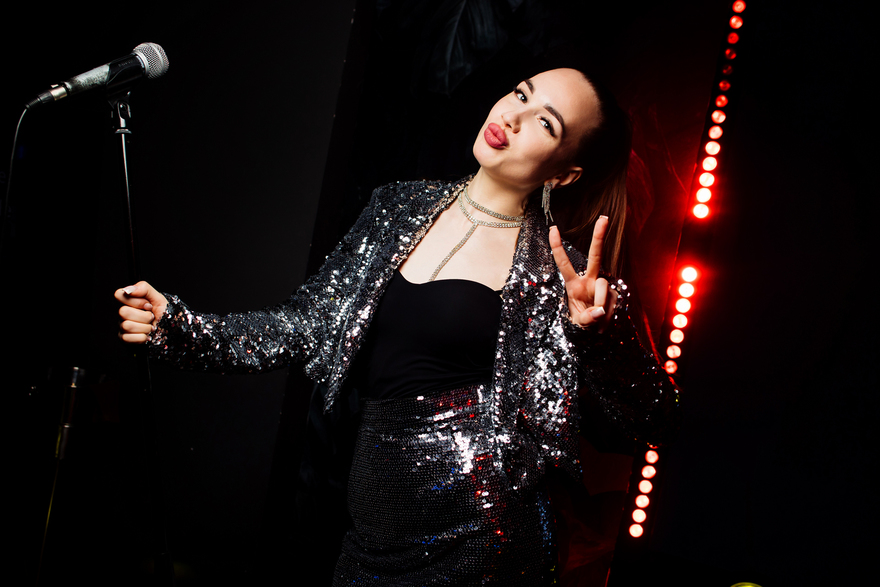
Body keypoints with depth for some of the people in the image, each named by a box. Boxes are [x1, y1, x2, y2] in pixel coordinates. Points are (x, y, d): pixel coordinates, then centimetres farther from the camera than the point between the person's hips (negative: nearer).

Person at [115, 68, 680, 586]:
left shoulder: (555, 270, -8)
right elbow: (304, 322, 11)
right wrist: (178, 326, 2)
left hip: (475, 538, -5)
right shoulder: (400, 209, 6)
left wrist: (601, 330, -27)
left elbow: (655, 421, -10)